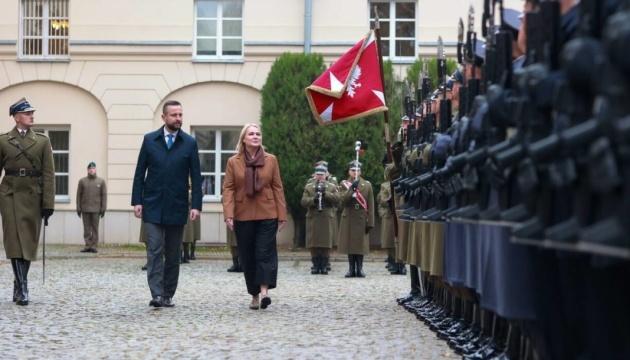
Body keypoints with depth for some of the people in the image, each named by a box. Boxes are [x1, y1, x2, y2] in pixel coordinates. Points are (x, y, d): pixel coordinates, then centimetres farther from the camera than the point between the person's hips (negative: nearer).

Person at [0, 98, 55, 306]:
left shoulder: (42, 141, 5)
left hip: (33, 196, 1)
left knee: (28, 242, 5)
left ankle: (19, 287, 17)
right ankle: (22, 289, -11)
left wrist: (48, 204, -6)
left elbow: (48, 174, 1)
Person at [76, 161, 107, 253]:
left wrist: (103, 209, -4)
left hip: (96, 209, -1)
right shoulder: (82, 181, 7)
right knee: (86, 228, 1)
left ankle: (94, 246, 2)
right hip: (85, 209, 1)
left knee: (95, 228, 0)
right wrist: (78, 208, 0)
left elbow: (104, 195, 2)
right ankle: (87, 246, 3)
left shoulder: (101, 181, 5)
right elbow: (79, 195, 6)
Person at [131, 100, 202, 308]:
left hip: (177, 207, 1)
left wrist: (196, 205, -7)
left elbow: (196, 177, 2)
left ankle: (168, 295, 13)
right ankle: (157, 295, -15)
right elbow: (140, 173, 5)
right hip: (152, 206, -1)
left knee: (173, 254, 6)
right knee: (155, 250, -10)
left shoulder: (189, 143, 2)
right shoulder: (150, 140, 3)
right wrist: (137, 201, -3)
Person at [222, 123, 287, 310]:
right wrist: (228, 214, -11)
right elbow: (228, 189, 0)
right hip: (243, 216, 1)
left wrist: (282, 215, 2)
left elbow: (278, 188, 6)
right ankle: (254, 295, 13)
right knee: (247, 256, 5)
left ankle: (264, 290, -19)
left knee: (265, 252, -11)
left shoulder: (271, 160, 6)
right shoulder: (233, 162, 5)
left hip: (267, 215, -1)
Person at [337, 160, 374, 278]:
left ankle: (359, 269, 5)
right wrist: (351, 189, -21)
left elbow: (370, 205, 1)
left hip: (362, 220, -1)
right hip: (348, 219, 1)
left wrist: (370, 222, -4)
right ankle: (351, 269, 7)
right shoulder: (345, 184, 5)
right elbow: (343, 201, -10)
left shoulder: (367, 185, 4)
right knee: (349, 244, 2)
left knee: (361, 245, -1)